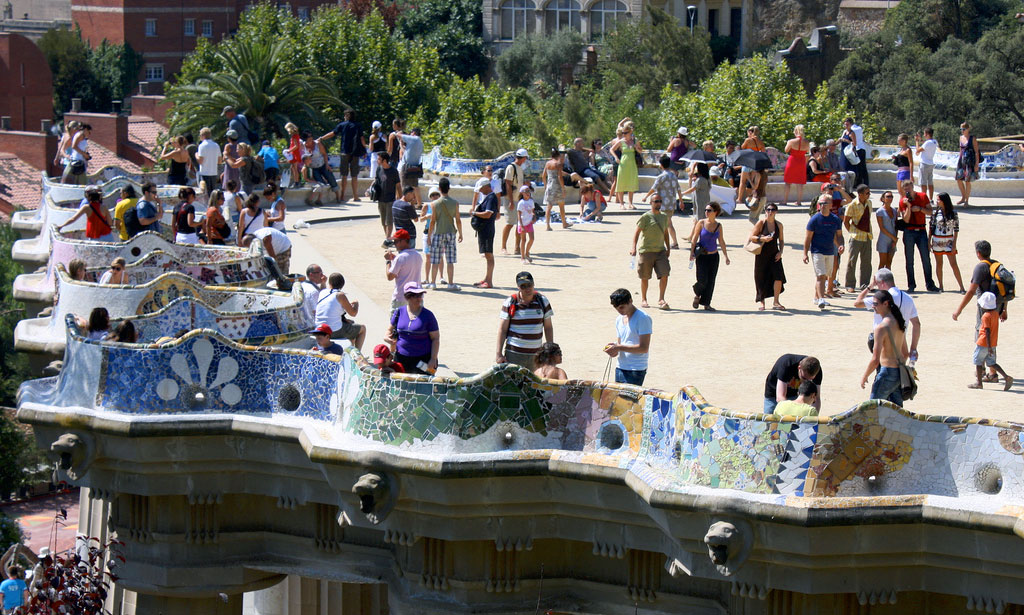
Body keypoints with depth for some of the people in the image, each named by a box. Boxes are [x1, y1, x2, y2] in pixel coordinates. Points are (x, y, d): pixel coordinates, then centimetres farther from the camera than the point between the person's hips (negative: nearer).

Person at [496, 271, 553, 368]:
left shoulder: (542, 301, 4)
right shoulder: (510, 303, -3)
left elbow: (548, 328, 11)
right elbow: (502, 329, 0)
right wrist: (499, 354, -4)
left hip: (535, 355, 3)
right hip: (514, 353, -3)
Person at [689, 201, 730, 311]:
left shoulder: (718, 225, 5)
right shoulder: (701, 223, -3)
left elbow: (721, 242, 11)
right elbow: (694, 238, -3)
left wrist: (726, 256, 9)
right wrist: (692, 253, -11)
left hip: (713, 256, 3)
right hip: (702, 256, -3)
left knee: (711, 281, 1)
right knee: (703, 280, -10)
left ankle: (706, 303, 10)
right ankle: (697, 295, 20)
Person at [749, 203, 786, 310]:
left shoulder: (778, 225, 4)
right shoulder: (761, 223, -6)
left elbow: (781, 240, 15)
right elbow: (751, 237, -7)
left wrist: (780, 252, 0)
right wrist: (762, 239, -23)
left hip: (774, 254, 2)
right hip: (761, 254, -2)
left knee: (778, 276, -14)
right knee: (761, 278, 3)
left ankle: (775, 302, -5)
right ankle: (761, 301, 21)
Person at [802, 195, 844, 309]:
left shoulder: (835, 219, 6)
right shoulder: (815, 219, -6)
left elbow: (839, 235, 13)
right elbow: (808, 237, -3)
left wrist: (840, 245, -8)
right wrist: (805, 254, -7)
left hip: (830, 252, 5)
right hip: (817, 252, -5)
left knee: (824, 276, 12)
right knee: (820, 275, -15)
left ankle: (817, 298, 26)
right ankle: (821, 300, -22)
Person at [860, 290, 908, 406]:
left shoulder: (881, 327, -17)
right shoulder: (898, 323, 9)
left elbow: (875, 360, -17)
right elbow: (905, 353, 18)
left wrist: (864, 377, -4)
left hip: (887, 371, -8)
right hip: (900, 373, 8)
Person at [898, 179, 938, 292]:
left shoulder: (923, 196, 5)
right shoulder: (903, 201, 0)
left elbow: (930, 212, 5)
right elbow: (906, 219, -7)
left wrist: (919, 208, -10)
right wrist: (909, 206, -17)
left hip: (921, 231, 1)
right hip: (909, 231, -1)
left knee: (926, 259, -2)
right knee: (909, 260, 1)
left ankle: (930, 284, 3)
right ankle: (911, 285, 7)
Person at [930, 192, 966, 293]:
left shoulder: (953, 213, -3)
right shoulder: (935, 212, 2)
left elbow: (956, 229, -2)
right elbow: (931, 227, 7)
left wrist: (954, 244, -7)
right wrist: (929, 241, 3)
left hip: (949, 241, -2)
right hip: (937, 240, 2)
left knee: (953, 264, -6)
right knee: (939, 263, 7)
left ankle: (961, 287, -5)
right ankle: (940, 286, 15)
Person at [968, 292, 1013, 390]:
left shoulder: (986, 316, -19)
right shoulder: (995, 314, 6)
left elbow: (987, 331, -22)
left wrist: (989, 346, -24)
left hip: (983, 343, -8)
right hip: (993, 343, 8)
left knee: (978, 361, 8)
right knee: (991, 363, 11)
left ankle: (978, 382, 14)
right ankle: (1006, 377, -3)